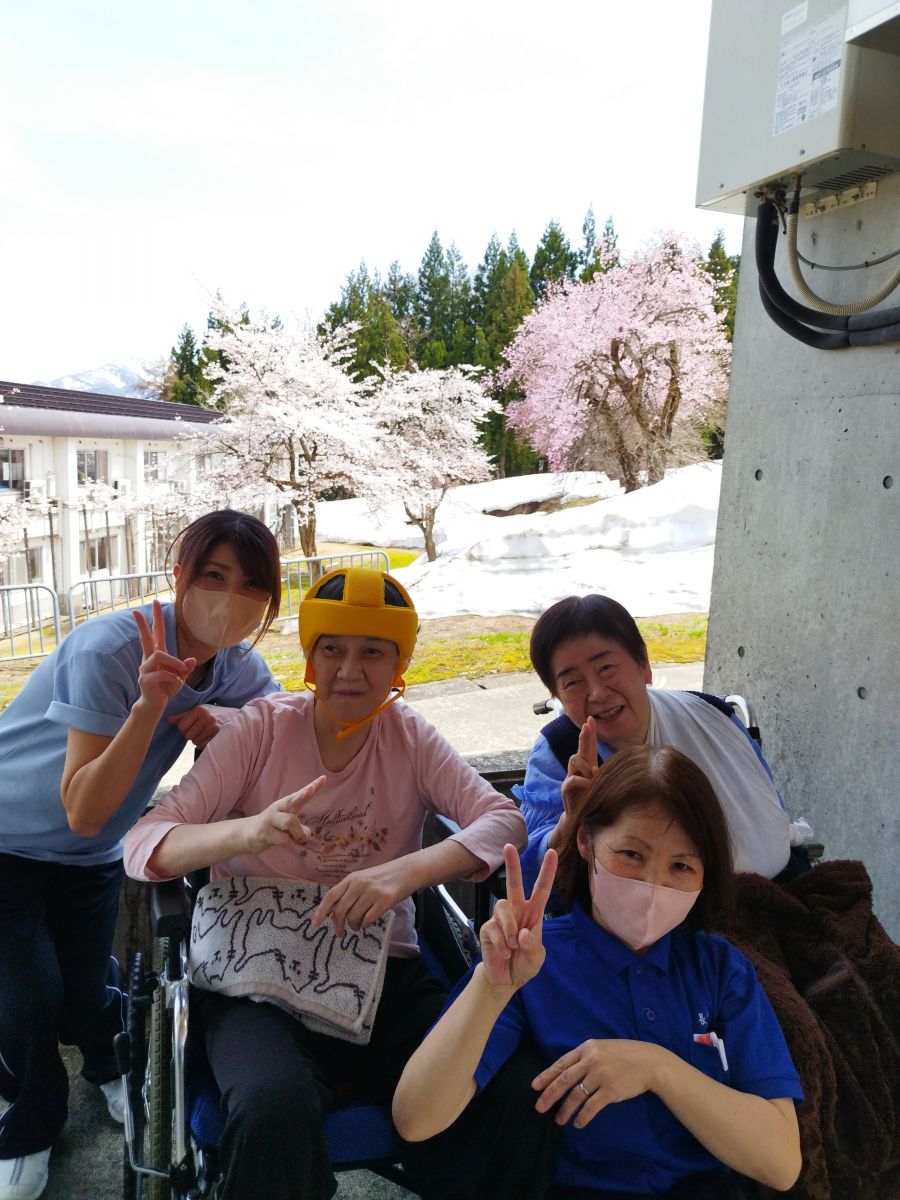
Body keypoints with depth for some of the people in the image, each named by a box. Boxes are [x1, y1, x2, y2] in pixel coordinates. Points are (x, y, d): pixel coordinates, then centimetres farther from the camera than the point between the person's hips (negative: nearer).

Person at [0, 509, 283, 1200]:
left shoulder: (237, 667, -15)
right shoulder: (108, 650, -34)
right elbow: (82, 811, -34)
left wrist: (232, 718, -35)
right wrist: (151, 703, -46)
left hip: (93, 856, 4)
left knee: (86, 993, 7)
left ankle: (113, 1065, 44)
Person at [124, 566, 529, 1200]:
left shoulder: (410, 735, 2)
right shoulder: (264, 727, -4)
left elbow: (505, 819, -10)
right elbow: (142, 847, -10)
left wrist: (406, 871, -29)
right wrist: (247, 831, -31)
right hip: (260, 975, -1)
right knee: (274, 1103, -33)